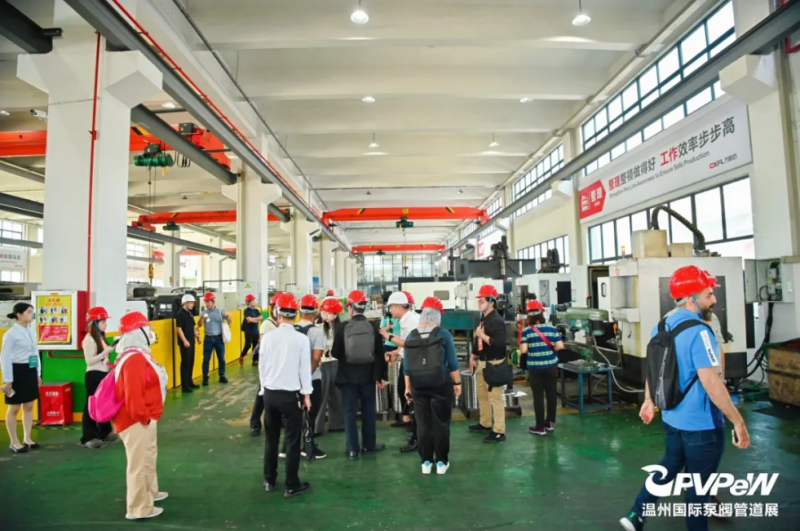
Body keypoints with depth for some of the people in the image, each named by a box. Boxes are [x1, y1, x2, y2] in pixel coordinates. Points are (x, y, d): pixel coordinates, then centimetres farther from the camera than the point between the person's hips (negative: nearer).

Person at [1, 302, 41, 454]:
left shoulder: (31, 332, 8)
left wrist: (38, 374, 15)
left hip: (30, 371, 7)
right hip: (17, 371, -7)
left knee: (29, 406, 12)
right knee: (14, 408, 4)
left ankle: (27, 439, 23)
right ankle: (14, 442, 15)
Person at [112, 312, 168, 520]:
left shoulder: (138, 355, 11)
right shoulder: (134, 359, -24)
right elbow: (133, 394, -30)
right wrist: (144, 418, -20)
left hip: (145, 419, 11)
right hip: (137, 422, -11)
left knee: (147, 458, 25)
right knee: (140, 463, 0)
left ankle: (150, 492, 41)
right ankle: (138, 508, 12)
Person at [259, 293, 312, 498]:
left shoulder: (268, 337, -3)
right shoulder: (301, 339, -12)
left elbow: (262, 366, 4)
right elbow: (305, 368, -7)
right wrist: (306, 394, 3)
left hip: (269, 393, 4)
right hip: (290, 395, -4)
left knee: (271, 438, 16)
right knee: (292, 441, 5)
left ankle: (269, 481, 27)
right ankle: (292, 485, 11)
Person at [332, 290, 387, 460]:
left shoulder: (343, 327, -10)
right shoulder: (373, 326, -5)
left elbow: (335, 353, -5)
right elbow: (379, 353, -2)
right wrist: (381, 376, 6)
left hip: (348, 376, -2)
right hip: (368, 376, 2)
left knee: (350, 412, 7)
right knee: (368, 411, 15)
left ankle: (353, 449, 9)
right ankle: (369, 445, 25)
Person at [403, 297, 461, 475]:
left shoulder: (411, 336, 0)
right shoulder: (443, 335, -8)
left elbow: (407, 365, 3)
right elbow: (452, 362, -7)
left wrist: (408, 387, 11)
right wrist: (457, 382, 3)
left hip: (418, 387, 2)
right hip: (441, 385, -2)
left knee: (423, 424, 9)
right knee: (441, 424, 7)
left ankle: (426, 462, 16)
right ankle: (441, 462, 13)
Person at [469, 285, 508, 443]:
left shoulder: (497, 320, -17)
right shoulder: (482, 318, 11)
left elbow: (500, 343, -28)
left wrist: (483, 335, -25)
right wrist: (473, 358, 19)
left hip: (493, 364, -10)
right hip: (481, 362, 10)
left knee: (495, 397, -6)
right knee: (482, 395, 20)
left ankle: (499, 432, 1)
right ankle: (485, 424, 35)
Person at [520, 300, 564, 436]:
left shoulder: (526, 331, -10)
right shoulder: (551, 329, -3)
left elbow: (523, 350, -14)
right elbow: (560, 346, -7)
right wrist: (550, 349, 11)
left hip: (535, 368, -2)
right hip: (551, 366, 3)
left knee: (538, 396, 4)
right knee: (551, 394, 14)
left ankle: (540, 427, 10)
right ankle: (550, 422, 27)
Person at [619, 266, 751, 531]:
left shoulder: (661, 326, 2)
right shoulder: (698, 332, -23)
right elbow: (711, 382, -27)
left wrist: (649, 400, 23)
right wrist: (738, 422, -19)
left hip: (671, 418, 8)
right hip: (701, 424, -8)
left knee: (669, 467, 24)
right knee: (699, 484, 10)